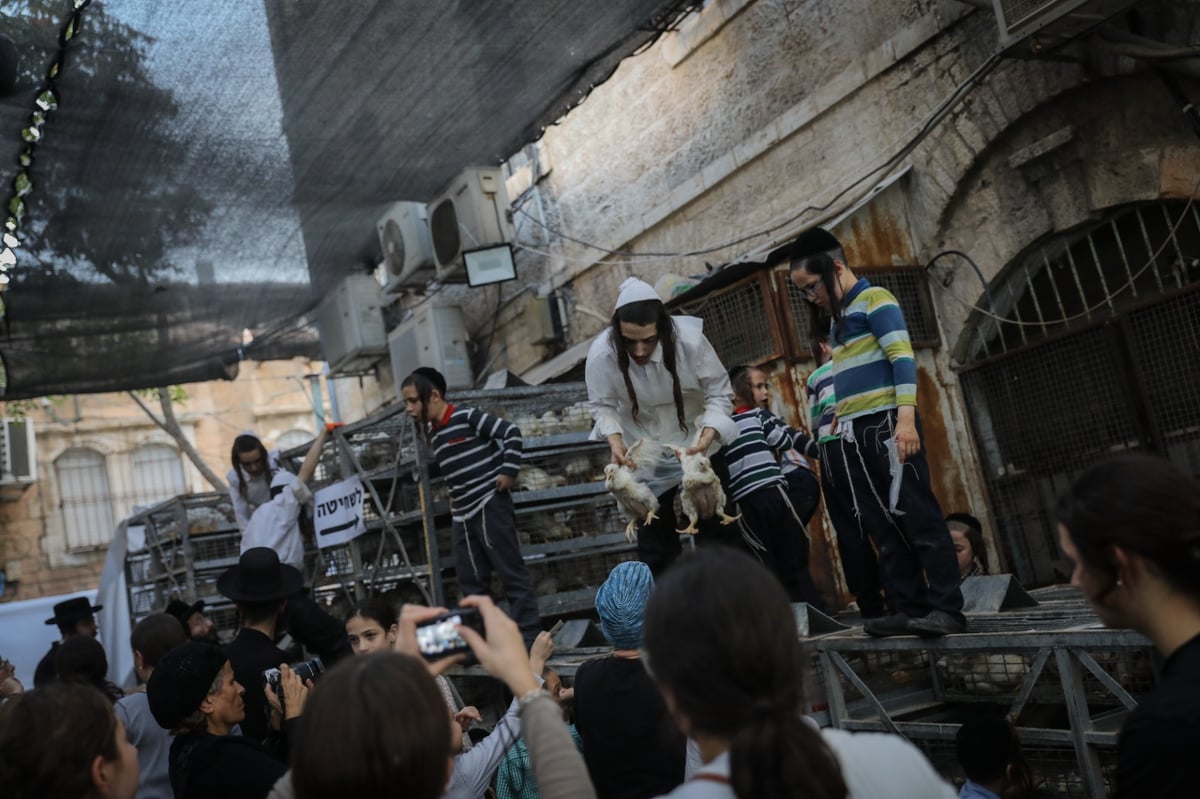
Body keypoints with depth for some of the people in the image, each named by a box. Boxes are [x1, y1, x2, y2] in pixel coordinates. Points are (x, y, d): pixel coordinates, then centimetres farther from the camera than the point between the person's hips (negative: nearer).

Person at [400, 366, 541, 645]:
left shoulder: (466, 417, -10)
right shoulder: (433, 433, 14)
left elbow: (511, 433, -13)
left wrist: (508, 472, -14)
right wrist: (454, 496, 17)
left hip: (490, 505, -8)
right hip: (462, 514, 8)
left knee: (511, 573, -5)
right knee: (470, 582, 10)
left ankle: (530, 637, 0)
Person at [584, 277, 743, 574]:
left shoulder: (690, 339, -29)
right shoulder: (601, 354, -27)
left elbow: (719, 393, -17)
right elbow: (602, 405, -10)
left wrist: (708, 434, -32)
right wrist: (615, 440, -27)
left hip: (697, 447, 0)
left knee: (719, 529, 9)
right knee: (654, 540, 10)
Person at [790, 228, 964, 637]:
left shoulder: (874, 299, -4)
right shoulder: (839, 317, 22)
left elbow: (902, 358, -14)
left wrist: (906, 418, -24)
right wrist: (841, 422, 18)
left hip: (886, 423, -9)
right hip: (856, 432, 9)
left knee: (918, 517, -8)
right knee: (883, 526, 6)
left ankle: (948, 609, -7)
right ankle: (910, 609, 8)